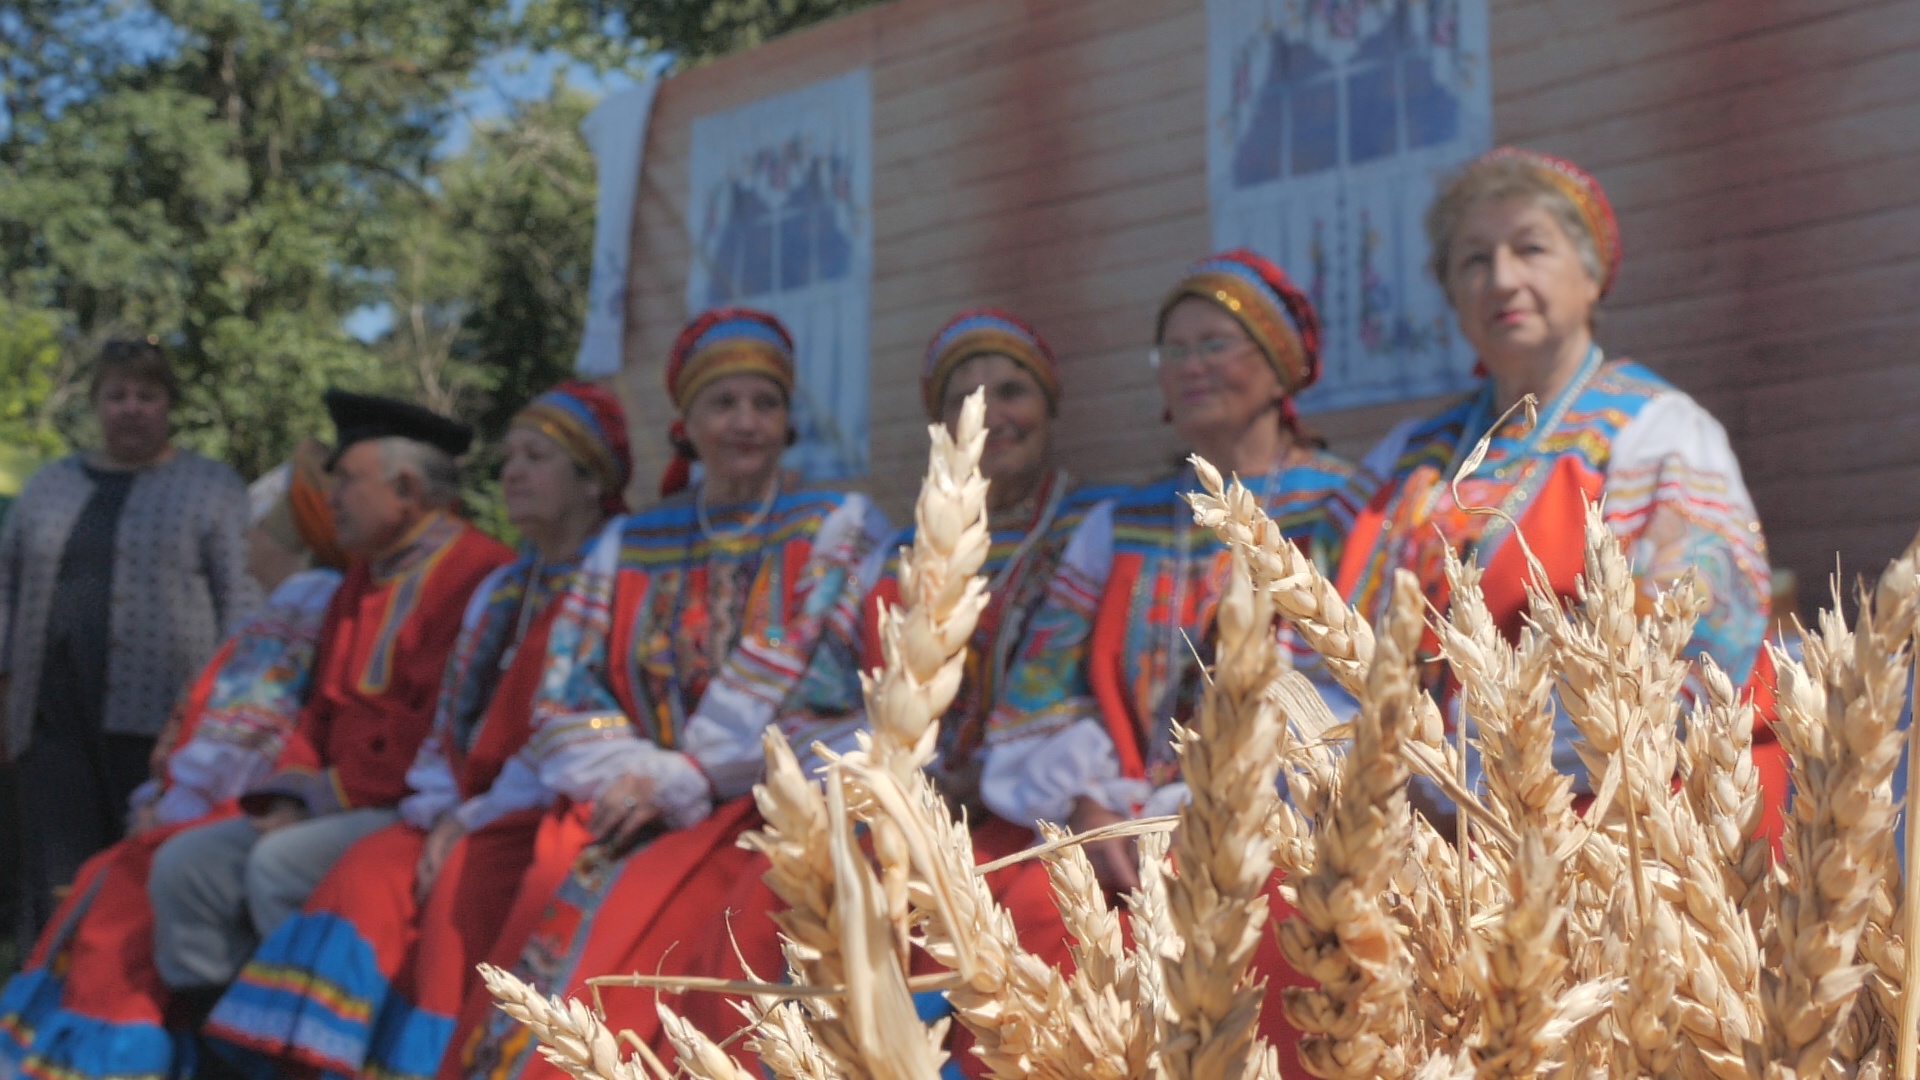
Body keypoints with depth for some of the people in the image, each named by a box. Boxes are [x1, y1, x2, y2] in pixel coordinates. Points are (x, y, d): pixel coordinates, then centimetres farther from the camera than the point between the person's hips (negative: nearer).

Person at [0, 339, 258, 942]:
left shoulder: (214, 490, 7)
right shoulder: (50, 487, 20)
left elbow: (242, 600, 1)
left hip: (160, 719, -3)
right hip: (54, 714, 4)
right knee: (60, 885, -1)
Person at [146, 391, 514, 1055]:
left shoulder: (475, 573, -14)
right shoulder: (364, 577, 18)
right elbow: (324, 707, 20)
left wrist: (325, 796, -12)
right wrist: (290, 794, 1)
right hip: (338, 807, 9)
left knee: (279, 864, -28)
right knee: (185, 863, -3)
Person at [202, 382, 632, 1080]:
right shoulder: (499, 591, 22)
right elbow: (450, 725, 18)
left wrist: (477, 820, -13)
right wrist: (442, 815, -1)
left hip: (557, 814, -6)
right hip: (466, 817, 6)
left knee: (463, 888, -30)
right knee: (367, 875, -19)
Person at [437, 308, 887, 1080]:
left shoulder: (840, 531, 5)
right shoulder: (629, 548, 16)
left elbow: (819, 687, -7)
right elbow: (563, 703, 10)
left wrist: (681, 785, -13)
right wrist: (643, 775, -10)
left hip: (777, 807, -3)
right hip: (635, 808, 3)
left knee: (636, 921, -31)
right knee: (557, 906, -27)